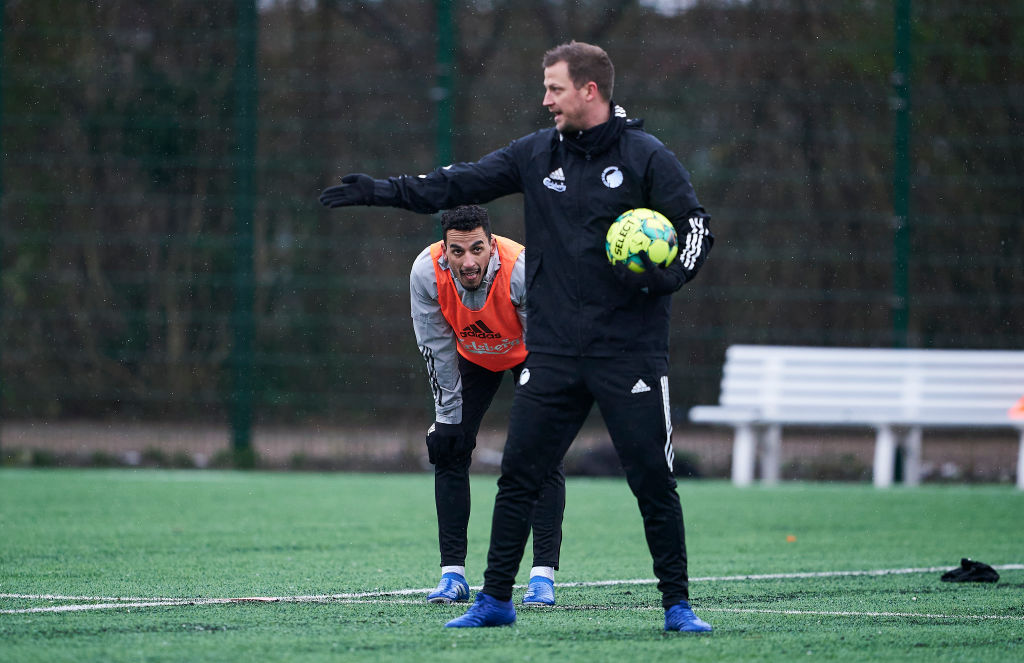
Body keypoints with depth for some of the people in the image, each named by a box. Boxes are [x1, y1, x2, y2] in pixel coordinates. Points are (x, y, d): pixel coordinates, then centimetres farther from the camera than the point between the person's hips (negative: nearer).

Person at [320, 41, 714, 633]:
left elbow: (696, 228, -4)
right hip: (553, 351, 4)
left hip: (630, 354, -4)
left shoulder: (647, 157, -4)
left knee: (653, 482, -4)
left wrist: (662, 278, -21)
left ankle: (677, 604, 6)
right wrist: (385, 191, 5)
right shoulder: (537, 153, 9)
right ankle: (496, 599, 11)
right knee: (519, 475, 2)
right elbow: (463, 183, 11)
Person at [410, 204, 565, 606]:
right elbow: (438, 350, -18)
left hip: (528, 351, -3)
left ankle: (543, 575, -15)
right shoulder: (426, 272, -31)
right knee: (449, 451, -7)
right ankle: (453, 574, -2)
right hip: (472, 357, 3)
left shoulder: (523, 270, -39)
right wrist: (448, 418, -16)